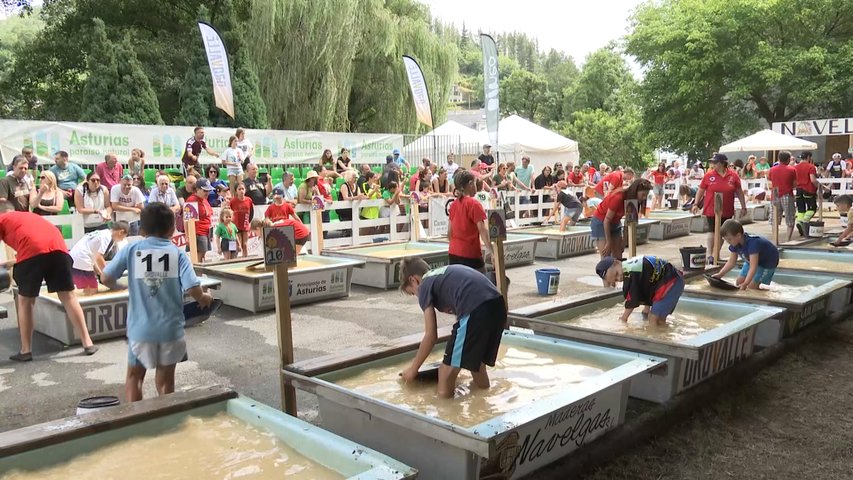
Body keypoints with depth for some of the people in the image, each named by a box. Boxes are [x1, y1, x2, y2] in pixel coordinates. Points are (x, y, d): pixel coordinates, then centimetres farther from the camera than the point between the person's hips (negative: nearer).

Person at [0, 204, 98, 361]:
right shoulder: (28, 215, 40)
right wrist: (14, 262, 63)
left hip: (32, 250, -4)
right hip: (57, 246, 4)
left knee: (25, 301, 12)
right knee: (68, 296, 10)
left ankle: (25, 351, 17)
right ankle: (88, 343, 10)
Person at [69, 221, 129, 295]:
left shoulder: (101, 233, 20)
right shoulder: (108, 237, -8)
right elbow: (98, 257, -16)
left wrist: (100, 272, 25)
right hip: (82, 263, -9)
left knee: (87, 291, 17)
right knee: (92, 291, -2)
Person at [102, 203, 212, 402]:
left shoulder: (131, 250, -3)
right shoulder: (178, 253, -5)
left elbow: (106, 278, -4)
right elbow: (193, 289, -15)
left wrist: (120, 287, 17)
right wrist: (204, 298, 6)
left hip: (140, 327, 0)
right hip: (170, 327, 0)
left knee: (134, 376, 20)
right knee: (165, 379, 15)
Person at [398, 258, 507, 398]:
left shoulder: (425, 286, 12)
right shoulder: (449, 273, 33)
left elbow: (431, 336, 6)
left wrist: (413, 368, 19)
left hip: (476, 311, -9)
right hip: (499, 304, 9)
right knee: (477, 356, 32)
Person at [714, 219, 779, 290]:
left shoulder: (752, 243, -40)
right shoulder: (735, 243, -17)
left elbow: (753, 267, -45)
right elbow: (731, 262, -4)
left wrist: (745, 284, -52)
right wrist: (720, 274, -14)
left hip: (768, 261, -8)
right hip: (751, 260, 8)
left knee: (752, 286, -19)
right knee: (739, 282, 0)